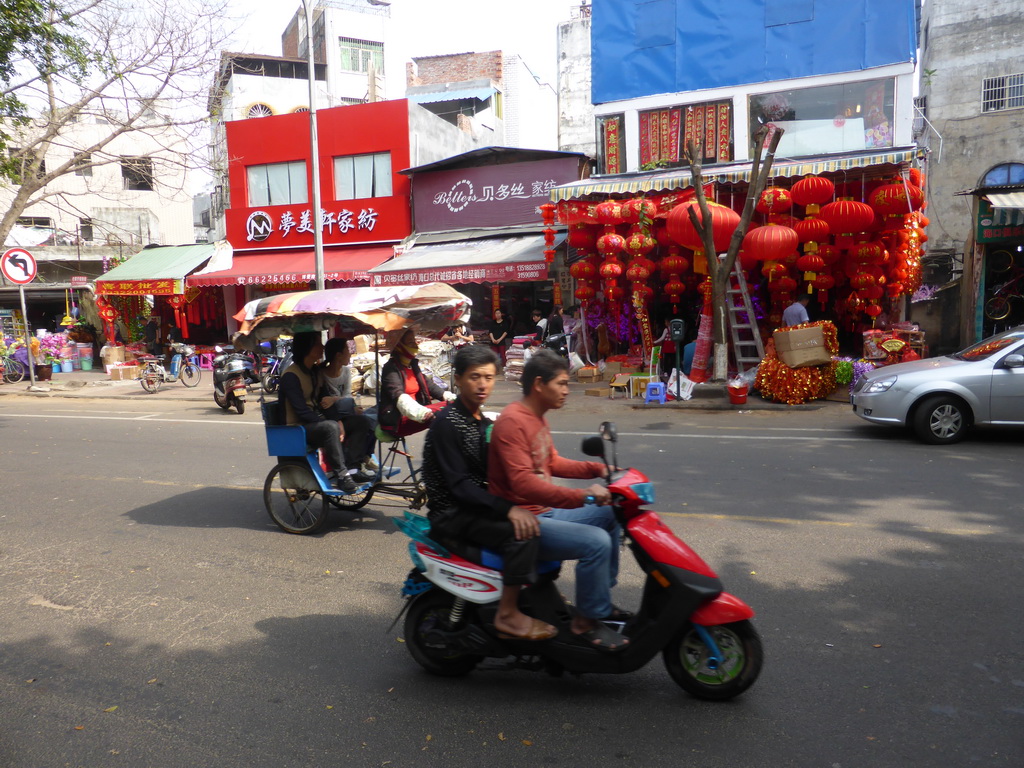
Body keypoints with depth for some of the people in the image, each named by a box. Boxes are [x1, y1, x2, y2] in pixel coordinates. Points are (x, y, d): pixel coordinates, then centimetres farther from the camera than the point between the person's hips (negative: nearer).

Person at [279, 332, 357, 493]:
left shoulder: (314, 371, 12)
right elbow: (302, 412, -21)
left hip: (313, 422, 8)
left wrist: (336, 421, -7)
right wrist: (330, 422, -22)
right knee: (330, 427, -35)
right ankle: (340, 475, -29)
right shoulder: (290, 376, -16)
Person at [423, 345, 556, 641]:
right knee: (522, 533, -27)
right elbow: (458, 485, -22)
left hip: (477, 505, 9)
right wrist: (507, 508, -31)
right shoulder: (447, 423, -15)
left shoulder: (484, 423, 14)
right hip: (452, 514, -9)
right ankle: (507, 615, -16)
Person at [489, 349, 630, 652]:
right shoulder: (512, 421, -21)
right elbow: (523, 482, -31)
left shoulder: (536, 418, 12)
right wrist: (582, 496, -36)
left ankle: (600, 599, 24)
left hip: (543, 511, 11)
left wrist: (595, 468, 8)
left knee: (608, 515, 17)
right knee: (596, 542, -24)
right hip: (521, 521, -11)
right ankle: (587, 621, -6)